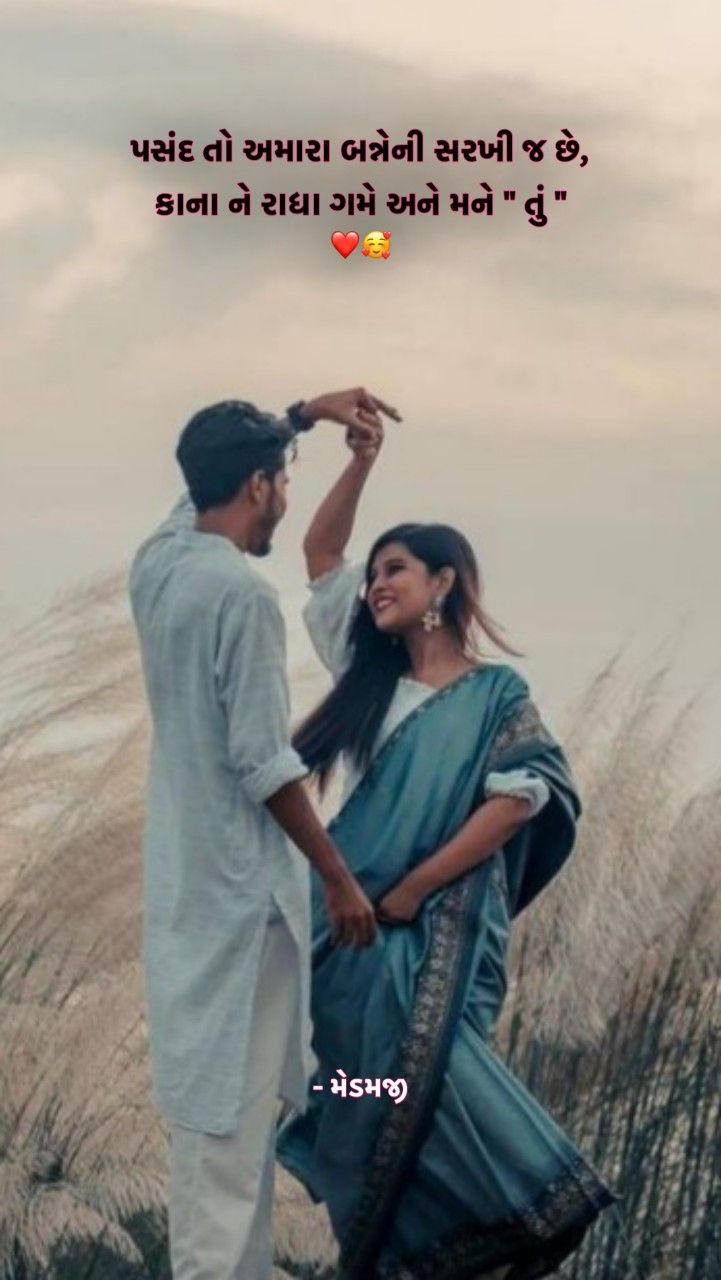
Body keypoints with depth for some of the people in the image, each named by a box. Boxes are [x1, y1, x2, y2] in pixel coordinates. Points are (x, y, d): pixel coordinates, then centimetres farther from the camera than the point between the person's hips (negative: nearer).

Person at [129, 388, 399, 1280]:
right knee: (233, 1101, -3)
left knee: (207, 1087, 16)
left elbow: (216, 465, 27)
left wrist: (307, 412, 25)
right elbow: (263, 764, -20)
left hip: (184, 870, 9)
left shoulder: (158, 560, 5)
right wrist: (338, 877, -13)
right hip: (238, 877, -9)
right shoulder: (242, 593, -20)